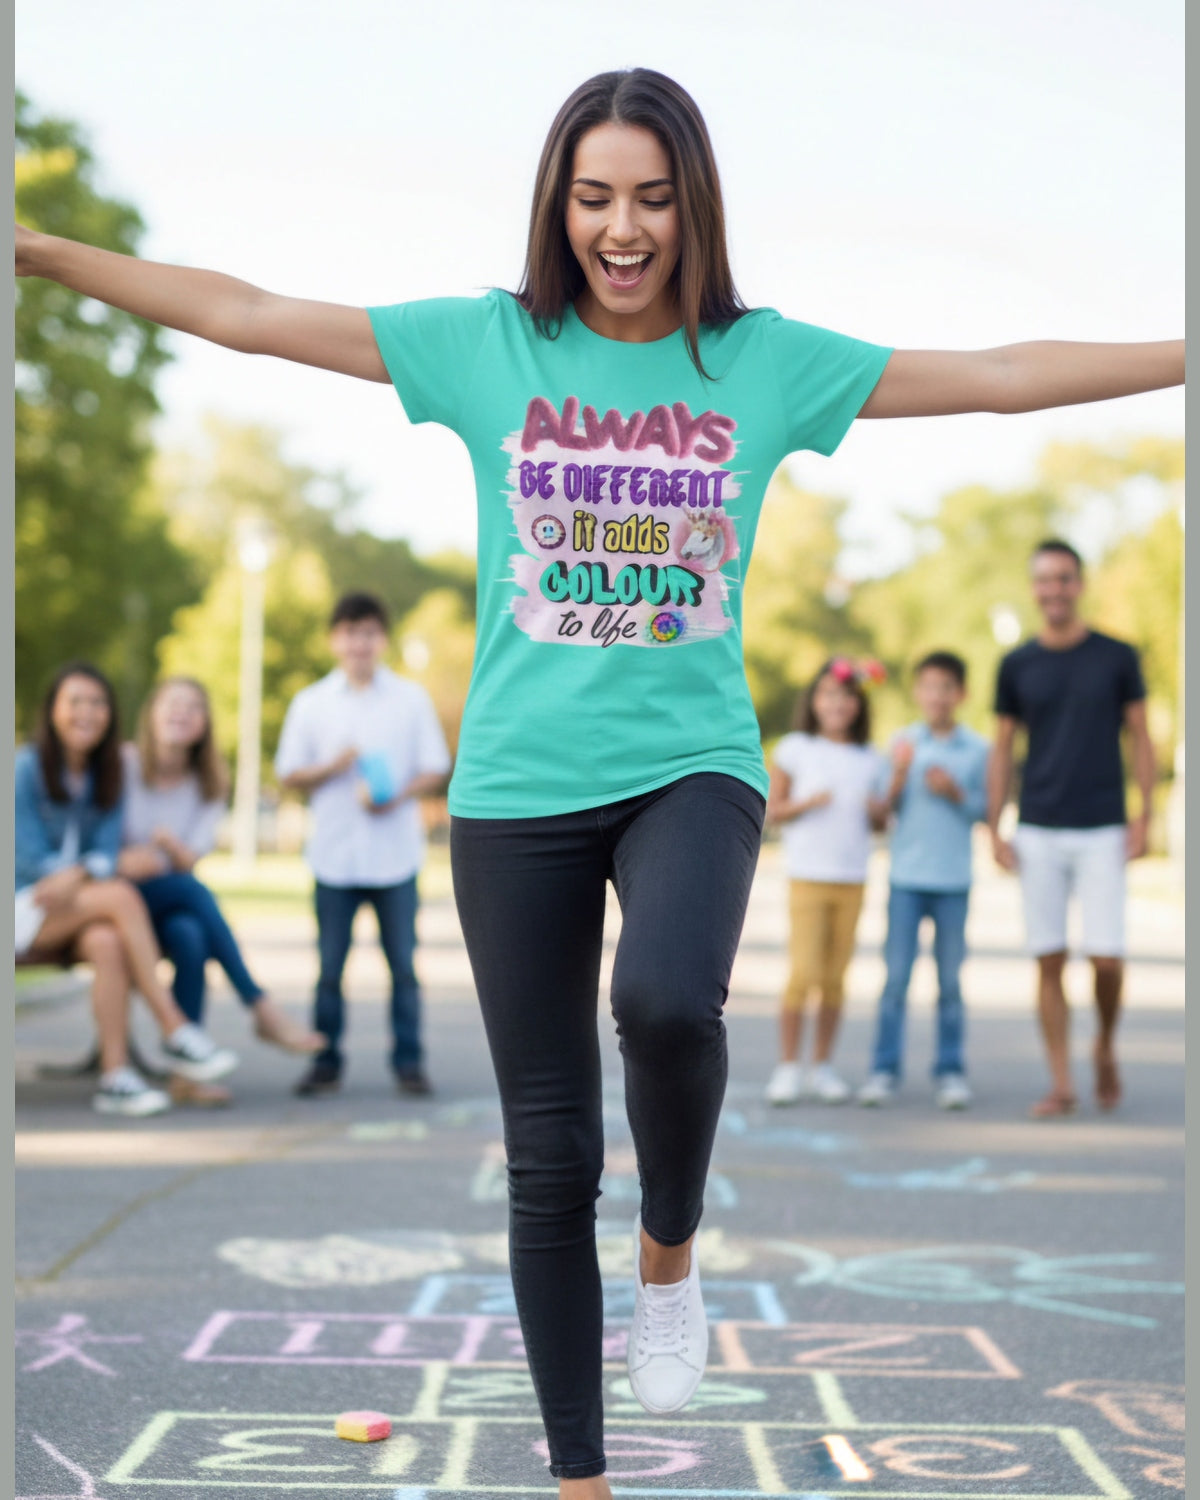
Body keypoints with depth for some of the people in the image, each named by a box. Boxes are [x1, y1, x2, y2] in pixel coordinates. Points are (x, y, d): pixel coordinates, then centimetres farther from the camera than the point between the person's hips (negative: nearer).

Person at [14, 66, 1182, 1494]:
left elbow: (1004, 375, 5)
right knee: (547, 1158, 5)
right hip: (520, 786, 1)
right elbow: (243, 314, 1)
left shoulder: (766, 359, 3)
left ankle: (670, 1246, 0)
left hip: (694, 764, -1)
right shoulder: (486, 345, 1)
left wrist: (1192, 351, 2)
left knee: (668, 1001, -33)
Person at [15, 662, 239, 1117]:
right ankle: (175, 1032, -33)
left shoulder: (108, 773, 10)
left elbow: (107, 852, -2)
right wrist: (84, 872, -22)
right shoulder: (27, 768, -5)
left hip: (78, 911, 4)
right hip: (27, 912, -4)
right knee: (120, 895, -31)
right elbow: (31, 858, -10)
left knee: (107, 943, -33)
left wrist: (78, 874, -24)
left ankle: (115, 1076, -38)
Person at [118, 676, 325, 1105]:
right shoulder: (123, 765, -2)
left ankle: (188, 1073, -36)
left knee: (191, 939, -32)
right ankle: (263, 1010, -30)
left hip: (171, 907, 3)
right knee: (192, 889, -32)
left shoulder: (207, 785, 11)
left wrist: (171, 845, -26)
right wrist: (122, 861, -26)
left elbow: (190, 860, -3)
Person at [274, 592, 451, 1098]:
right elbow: (289, 776, 7)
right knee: (329, 965, 2)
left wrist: (398, 795, -13)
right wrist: (333, 768, -11)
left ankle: (408, 1061, 9)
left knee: (403, 962, 1)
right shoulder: (310, 704, 7)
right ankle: (325, 1060, 11)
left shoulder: (411, 698, 5)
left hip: (395, 855, -1)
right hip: (335, 857, 1)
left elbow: (435, 770, 5)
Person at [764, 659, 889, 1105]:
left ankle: (823, 1065, 14)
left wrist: (879, 811, -4)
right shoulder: (795, 749, 1)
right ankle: (788, 1066, 1)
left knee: (835, 977, 3)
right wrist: (808, 803, -14)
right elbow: (772, 810, 2)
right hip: (808, 878, -3)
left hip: (852, 880, 3)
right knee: (804, 973, -9)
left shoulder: (871, 761, 10)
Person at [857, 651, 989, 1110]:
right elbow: (886, 809, 4)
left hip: (954, 879, 0)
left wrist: (957, 794, -11)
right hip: (906, 875, 0)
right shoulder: (903, 742, 4)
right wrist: (899, 777, -14)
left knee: (950, 978, 5)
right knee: (896, 976, -1)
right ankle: (884, 1069, 5)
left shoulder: (977, 748, 3)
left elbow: (987, 810, 6)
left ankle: (950, 1071, 12)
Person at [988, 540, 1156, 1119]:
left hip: (1102, 831, -1)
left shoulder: (1117, 657, 3)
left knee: (1106, 956, -8)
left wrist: (1145, 816, -3)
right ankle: (1062, 1085, 8)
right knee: (1049, 961, 1)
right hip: (1037, 832, 1)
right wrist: (994, 831, 3)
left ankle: (1105, 1048, 20)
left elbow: (1139, 739, 6)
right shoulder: (1017, 665, 6)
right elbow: (1002, 750, 10)